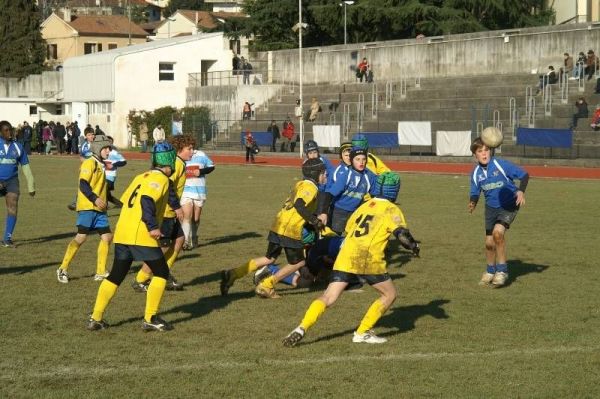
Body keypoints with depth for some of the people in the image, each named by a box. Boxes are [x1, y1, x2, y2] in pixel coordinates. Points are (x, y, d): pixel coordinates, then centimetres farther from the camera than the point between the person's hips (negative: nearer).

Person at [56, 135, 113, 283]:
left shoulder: (101, 165, 19)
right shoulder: (90, 163, -8)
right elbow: (83, 184, -17)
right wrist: (95, 199, -24)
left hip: (99, 209, 9)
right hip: (87, 207, -9)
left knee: (107, 237, 5)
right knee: (81, 237, -12)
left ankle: (100, 272, 11)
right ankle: (63, 269, -5)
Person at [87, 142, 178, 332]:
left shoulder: (141, 177, 20)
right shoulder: (160, 179, -4)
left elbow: (125, 200, 19)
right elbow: (147, 200, -20)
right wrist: (153, 227, -20)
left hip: (121, 233, 8)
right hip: (141, 236, -8)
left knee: (116, 276, 15)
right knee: (161, 273, 4)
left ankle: (96, 318, 12)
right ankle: (150, 318, 1)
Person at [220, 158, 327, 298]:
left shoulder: (301, 184, 18)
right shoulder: (310, 187, -10)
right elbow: (299, 205, -26)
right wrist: (315, 221, -20)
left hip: (278, 226, 9)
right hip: (290, 231, -9)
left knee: (269, 258, 18)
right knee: (298, 262, 7)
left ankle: (232, 275, 9)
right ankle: (265, 286, 3)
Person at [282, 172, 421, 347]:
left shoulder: (364, 206, 24)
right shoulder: (391, 209, 8)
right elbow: (402, 234, -5)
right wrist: (415, 246, 14)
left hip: (346, 255, 5)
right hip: (368, 260, -4)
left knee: (328, 297, 0)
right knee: (389, 294, 16)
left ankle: (301, 329, -21)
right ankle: (362, 333, 9)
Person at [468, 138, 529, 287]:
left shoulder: (501, 164, -19)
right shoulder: (476, 173, -5)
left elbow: (524, 175, -16)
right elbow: (475, 193, 5)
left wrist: (521, 191, -32)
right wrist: (472, 203, -18)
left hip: (509, 206, -5)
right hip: (491, 207, 5)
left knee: (498, 232, -26)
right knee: (489, 242, 7)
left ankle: (502, 270, -12)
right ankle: (490, 271, 34)